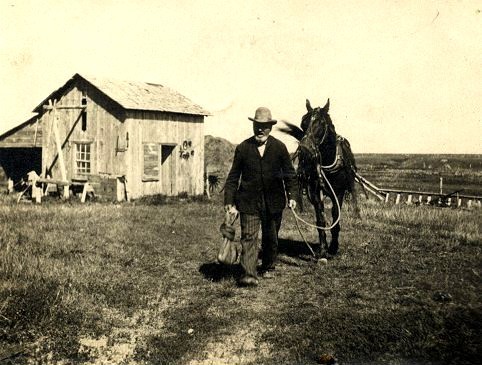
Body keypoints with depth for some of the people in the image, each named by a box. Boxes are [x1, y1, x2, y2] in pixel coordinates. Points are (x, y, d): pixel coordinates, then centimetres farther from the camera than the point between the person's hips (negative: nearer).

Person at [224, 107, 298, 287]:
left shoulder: (279, 147, 2)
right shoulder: (243, 148, 1)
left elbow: (289, 173, 6)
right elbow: (233, 176, 5)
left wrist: (292, 195, -5)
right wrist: (229, 200, 1)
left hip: (274, 201, 2)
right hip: (248, 201, -1)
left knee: (271, 237, 14)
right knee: (248, 237, -10)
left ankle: (268, 267, 34)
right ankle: (249, 274, -11)